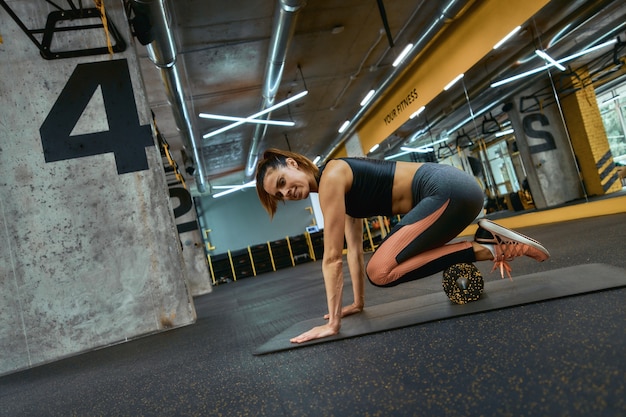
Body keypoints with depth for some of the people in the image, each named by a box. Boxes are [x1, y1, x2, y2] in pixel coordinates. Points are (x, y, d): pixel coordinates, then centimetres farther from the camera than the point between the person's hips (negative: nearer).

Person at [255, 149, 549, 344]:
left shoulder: (331, 177, -12)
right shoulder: (342, 190, 16)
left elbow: (332, 258, -12)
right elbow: (354, 249, 20)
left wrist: (333, 323, -8)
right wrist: (358, 303, 23)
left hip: (449, 190, -10)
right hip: (444, 194, 10)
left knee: (380, 271, -14)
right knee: (390, 258, 16)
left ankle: (487, 247, -7)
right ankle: (486, 241, 12)